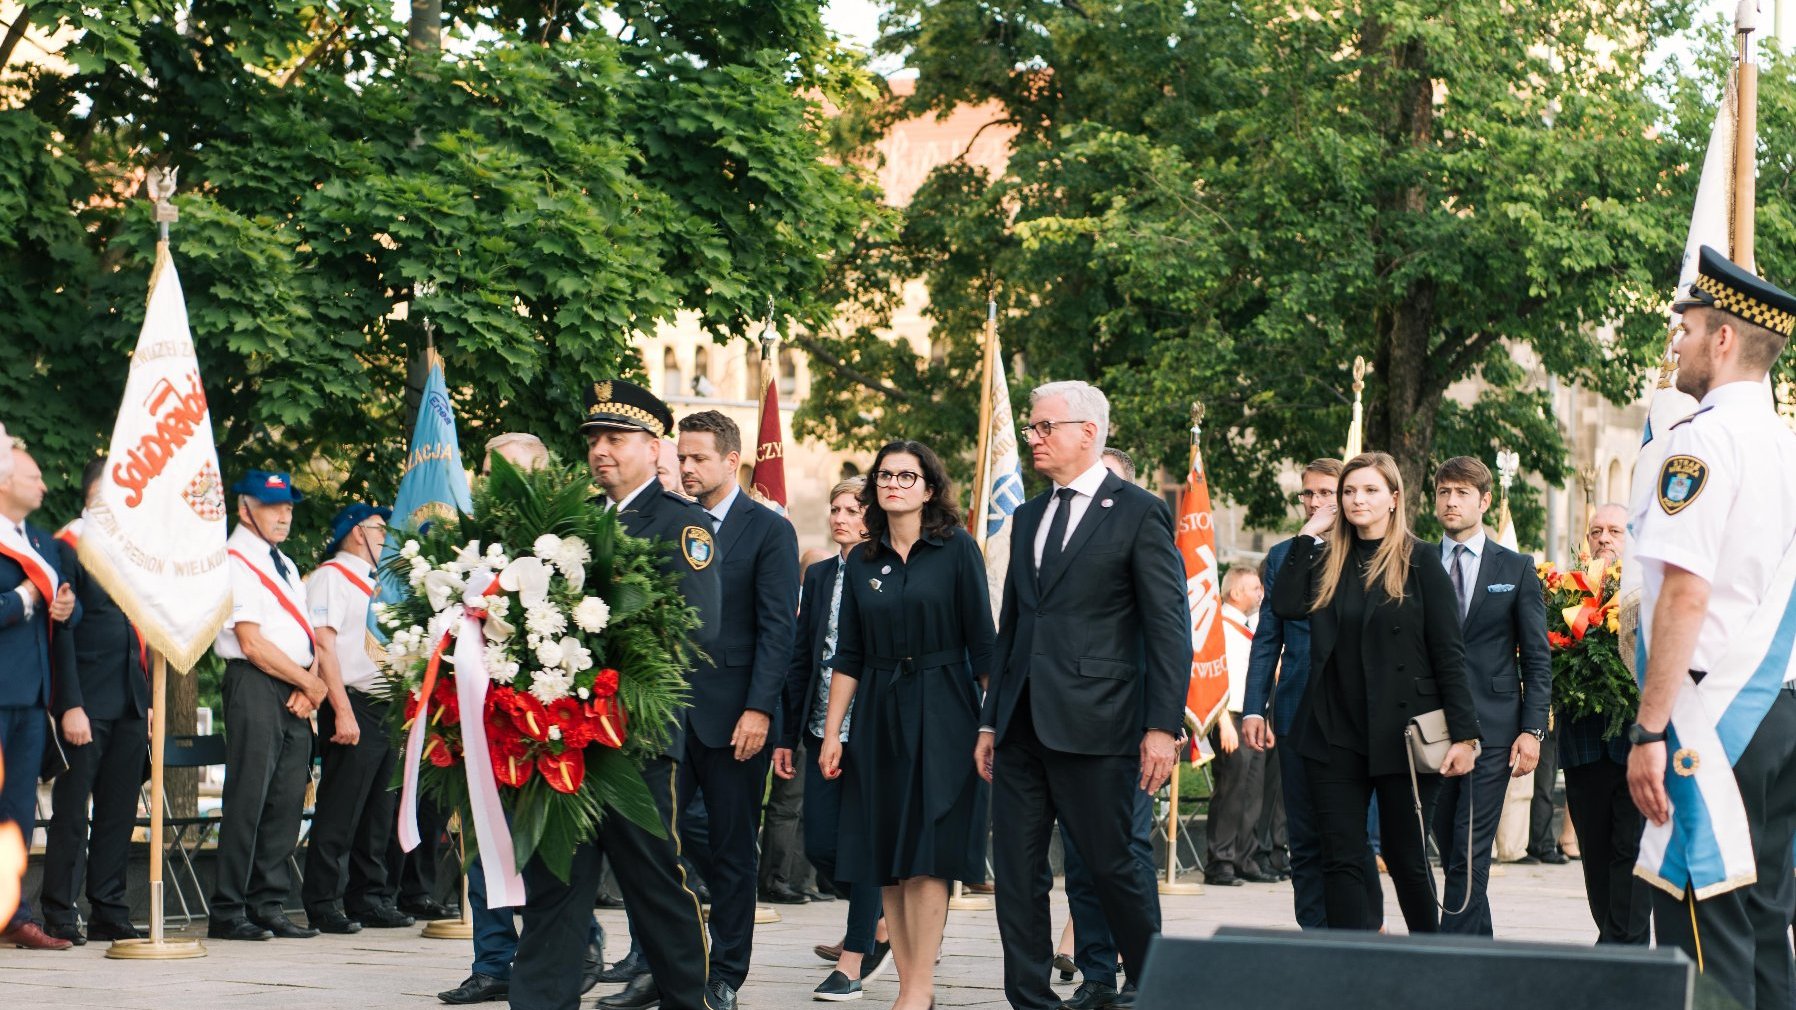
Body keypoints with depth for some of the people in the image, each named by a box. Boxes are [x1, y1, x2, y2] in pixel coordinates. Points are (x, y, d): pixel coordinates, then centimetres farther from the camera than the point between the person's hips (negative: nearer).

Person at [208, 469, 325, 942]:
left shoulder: (285, 565, 22)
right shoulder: (234, 563, -6)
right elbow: (253, 643, -13)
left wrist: (309, 684, -1)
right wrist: (311, 683, -7)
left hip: (296, 692, 8)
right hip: (255, 686, -8)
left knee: (288, 799, 5)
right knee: (248, 800, -9)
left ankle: (268, 906, 10)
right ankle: (228, 912, -6)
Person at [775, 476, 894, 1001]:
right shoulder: (818, 576, 12)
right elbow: (800, 658, 13)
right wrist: (787, 735, 11)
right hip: (823, 731, 6)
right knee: (819, 846, 5)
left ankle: (852, 961, 7)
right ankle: (880, 925, 28)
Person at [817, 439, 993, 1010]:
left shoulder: (956, 550, -2)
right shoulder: (862, 562, 9)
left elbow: (981, 642, -4)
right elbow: (848, 656, 10)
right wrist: (832, 732, 4)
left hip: (941, 715, -4)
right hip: (878, 716, 4)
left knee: (926, 858, -8)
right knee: (887, 861, 2)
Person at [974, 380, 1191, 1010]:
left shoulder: (1138, 513, -3)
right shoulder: (1028, 517, 17)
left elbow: (1169, 628, -7)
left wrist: (1163, 726, -13)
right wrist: (990, 721, 16)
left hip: (1091, 722, -6)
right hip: (1021, 723, 6)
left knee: (1110, 863, 2)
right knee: (1016, 871, 4)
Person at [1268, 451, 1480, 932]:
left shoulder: (1420, 562, -1)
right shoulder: (1328, 560, 10)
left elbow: (1448, 653, -4)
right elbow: (1286, 604, -8)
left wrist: (1463, 733, -10)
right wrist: (1309, 535, -3)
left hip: (1403, 732, -3)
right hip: (1335, 731, 4)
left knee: (1406, 857, 5)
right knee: (1341, 861, -2)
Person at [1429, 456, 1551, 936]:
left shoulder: (1516, 569, 7)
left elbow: (1537, 658, 5)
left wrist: (1533, 729, -5)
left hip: (1491, 729, -2)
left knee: (1470, 853, -9)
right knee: (1451, 851, 6)